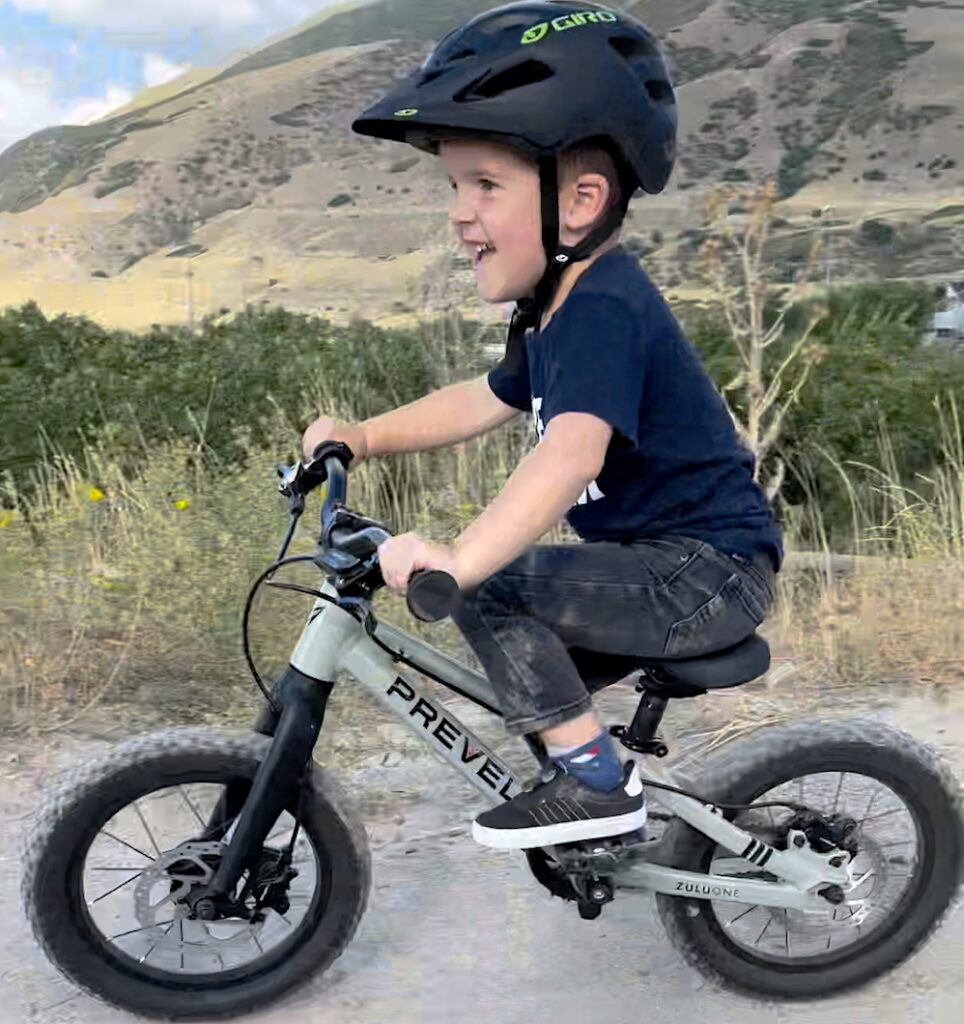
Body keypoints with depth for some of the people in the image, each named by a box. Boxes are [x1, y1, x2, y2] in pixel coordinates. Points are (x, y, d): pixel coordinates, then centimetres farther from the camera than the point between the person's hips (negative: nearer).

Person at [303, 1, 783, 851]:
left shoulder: (601, 307, -23)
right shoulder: (559, 309, 9)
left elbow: (572, 452, -40)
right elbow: (483, 401, 19)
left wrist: (456, 559, -51)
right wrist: (364, 438, 10)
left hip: (709, 572, -10)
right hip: (669, 563, 10)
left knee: (489, 587, -19)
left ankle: (597, 783, -8)